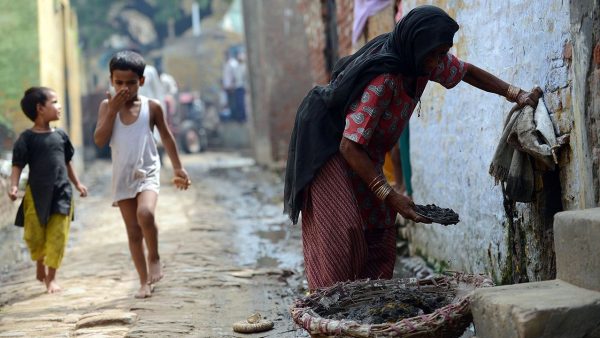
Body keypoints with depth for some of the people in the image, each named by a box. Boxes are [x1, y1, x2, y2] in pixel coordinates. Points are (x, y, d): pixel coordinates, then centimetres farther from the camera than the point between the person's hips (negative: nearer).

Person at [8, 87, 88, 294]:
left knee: (57, 237, -1)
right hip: (36, 194, -3)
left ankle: (51, 277, 7)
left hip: (61, 193, 3)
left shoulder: (61, 135, 8)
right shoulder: (27, 138, -6)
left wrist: (77, 183, 24)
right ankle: (40, 266, 31)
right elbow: (18, 165, -9)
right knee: (34, 235, 3)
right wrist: (13, 186, -22)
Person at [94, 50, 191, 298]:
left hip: (147, 173, -2)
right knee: (133, 232, 6)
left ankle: (154, 257, -5)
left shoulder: (152, 106, -3)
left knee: (145, 213, -30)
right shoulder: (107, 106, -1)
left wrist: (178, 168, 9)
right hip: (122, 176, 3)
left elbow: (166, 137, 7)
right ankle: (144, 282, 16)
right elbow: (100, 140, -10)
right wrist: (113, 110, -16)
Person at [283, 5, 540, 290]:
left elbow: (468, 72, 11)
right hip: (329, 146, -8)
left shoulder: (424, 59, -9)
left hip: (365, 155, 8)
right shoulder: (382, 80, -34)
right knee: (343, 234, -19)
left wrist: (514, 94, -1)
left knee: (379, 239, 0)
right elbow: (350, 146, -33)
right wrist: (389, 196, -37)